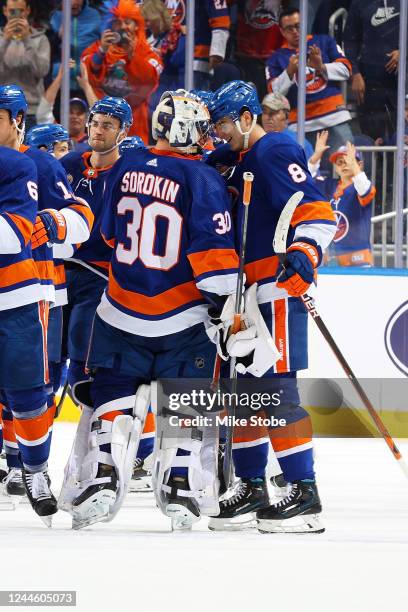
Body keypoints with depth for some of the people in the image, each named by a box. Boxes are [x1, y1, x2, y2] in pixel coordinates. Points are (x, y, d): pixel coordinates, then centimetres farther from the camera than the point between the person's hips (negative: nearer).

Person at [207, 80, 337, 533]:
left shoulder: (275, 152, -10)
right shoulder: (242, 160, 19)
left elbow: (316, 214, -20)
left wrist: (304, 255, -32)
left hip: (279, 288, -10)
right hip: (249, 292, 10)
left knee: (276, 390, -13)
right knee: (241, 390, 11)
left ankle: (305, 493, -14)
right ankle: (252, 488, 19)